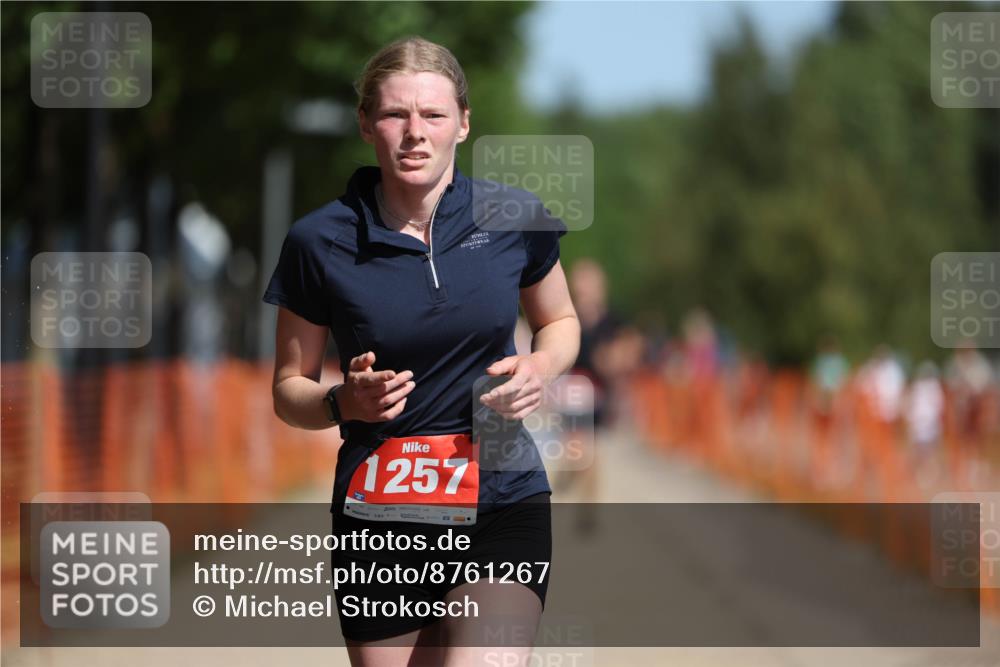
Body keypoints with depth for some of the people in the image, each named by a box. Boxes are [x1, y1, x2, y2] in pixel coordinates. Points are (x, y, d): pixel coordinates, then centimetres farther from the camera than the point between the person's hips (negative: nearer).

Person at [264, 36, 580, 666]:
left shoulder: (515, 218, -1)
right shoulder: (319, 243, -4)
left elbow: (560, 321, 17)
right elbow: (289, 389, 6)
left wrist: (540, 367, -5)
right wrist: (346, 402, -15)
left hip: (503, 502, -1)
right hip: (378, 514, 1)